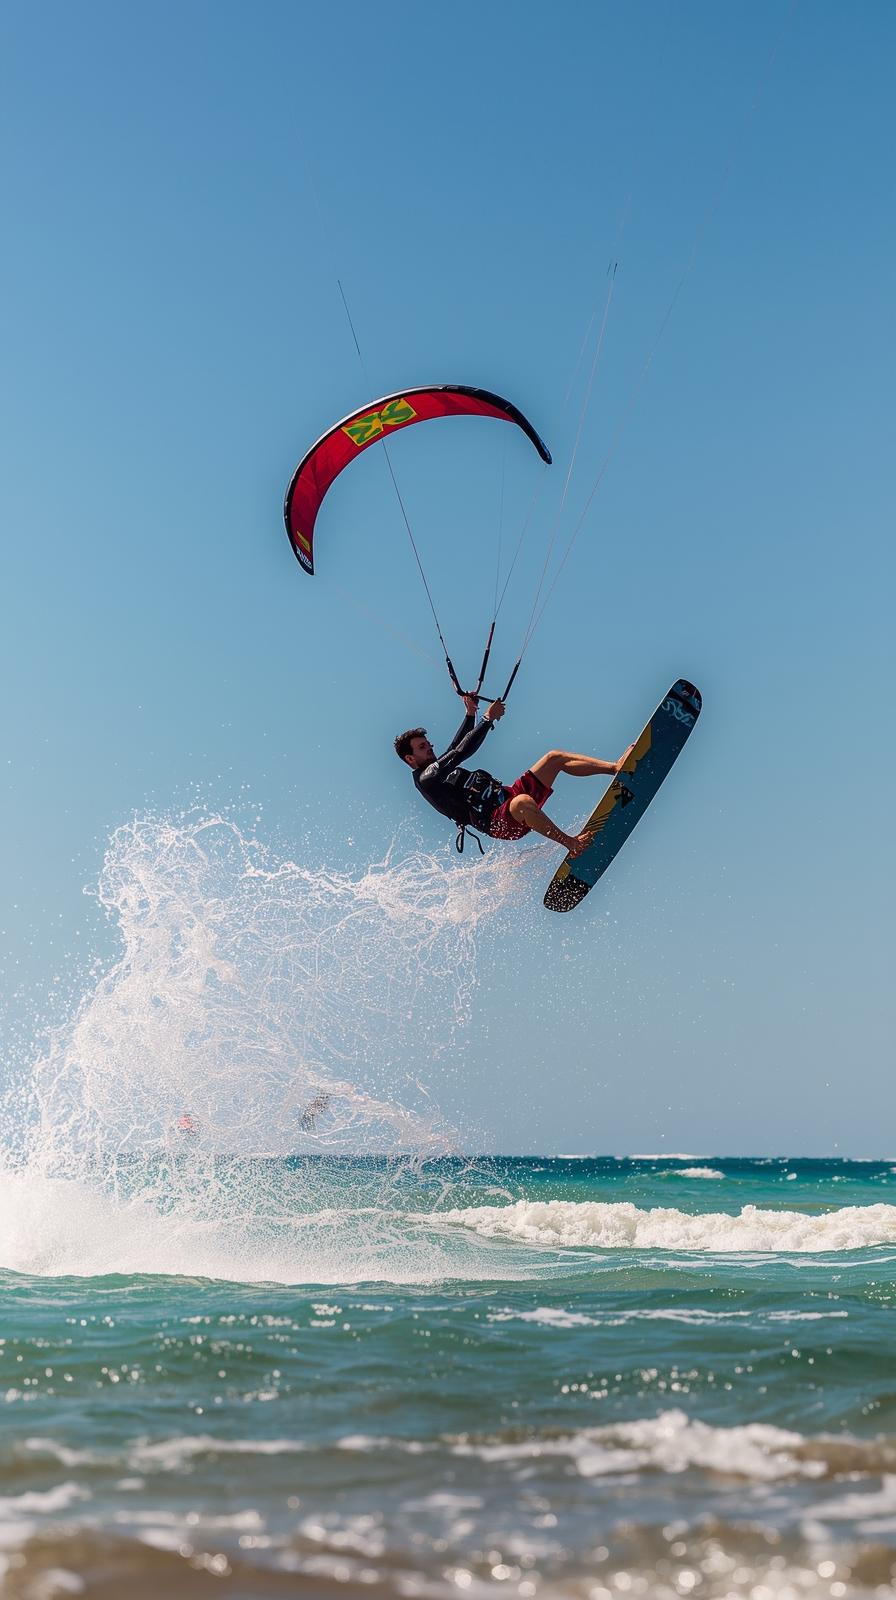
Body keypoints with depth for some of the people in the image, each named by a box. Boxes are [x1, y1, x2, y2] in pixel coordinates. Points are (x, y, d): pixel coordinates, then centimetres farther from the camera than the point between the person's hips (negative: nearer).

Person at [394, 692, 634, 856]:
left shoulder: (438, 767, 22)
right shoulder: (426, 778, -9)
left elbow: (457, 746, 39)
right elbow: (461, 752, -18)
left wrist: (470, 714, 34)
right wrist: (488, 719, -16)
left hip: (506, 796, 11)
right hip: (498, 820, -10)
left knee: (555, 757, 6)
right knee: (523, 802, -45)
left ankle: (616, 767, 1)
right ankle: (572, 844, -36)